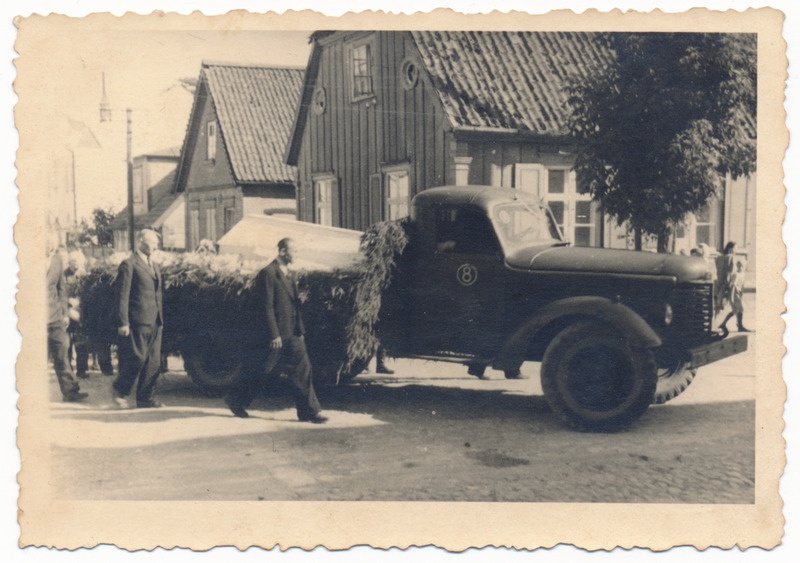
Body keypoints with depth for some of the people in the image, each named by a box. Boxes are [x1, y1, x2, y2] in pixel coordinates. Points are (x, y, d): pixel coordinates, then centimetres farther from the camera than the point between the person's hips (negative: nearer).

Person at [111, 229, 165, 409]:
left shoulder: (154, 266, 18)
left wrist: (160, 318, 13)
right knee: (137, 359, -5)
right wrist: (123, 323, -15)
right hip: (138, 321, -8)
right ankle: (119, 390, 16)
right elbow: (122, 296, -10)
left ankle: (145, 398, 13)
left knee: (153, 363, 6)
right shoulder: (129, 265, -6)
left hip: (155, 322, 8)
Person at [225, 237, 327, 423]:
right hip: (274, 334, -8)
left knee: (302, 368, 2)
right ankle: (235, 400, 26)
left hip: (291, 335, 8)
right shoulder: (268, 274, -14)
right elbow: (266, 307, -17)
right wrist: (274, 335, -19)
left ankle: (309, 411, 5)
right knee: (256, 370, 5)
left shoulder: (289, 275, 14)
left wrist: (300, 331, 14)